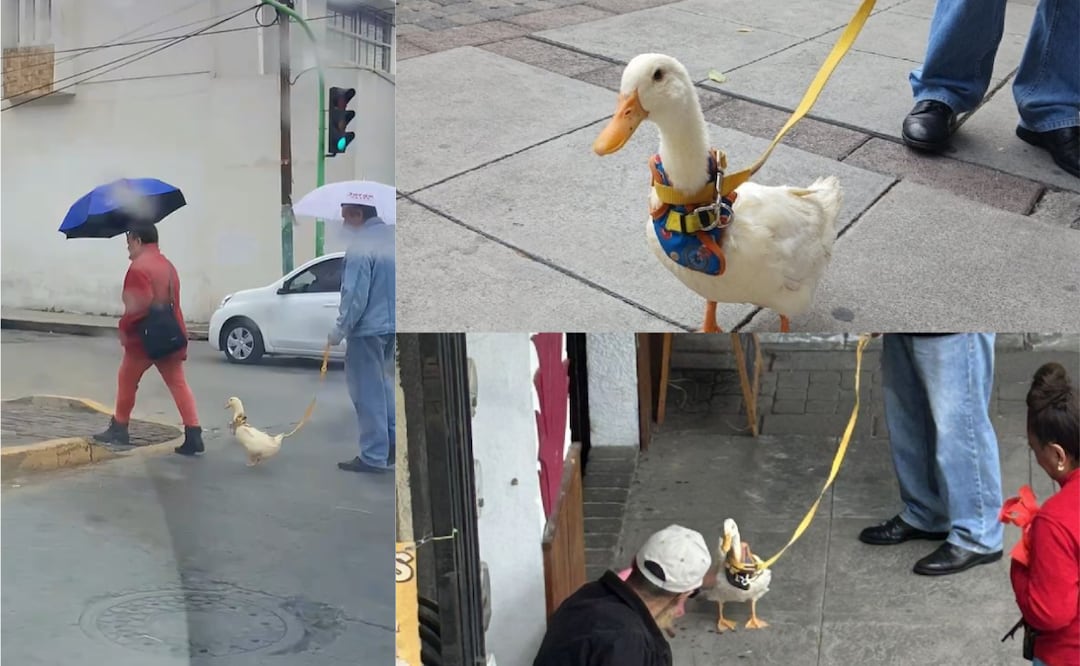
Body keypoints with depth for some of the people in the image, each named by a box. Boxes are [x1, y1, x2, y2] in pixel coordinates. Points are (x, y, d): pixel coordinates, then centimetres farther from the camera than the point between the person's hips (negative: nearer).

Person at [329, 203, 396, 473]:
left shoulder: (360, 248, -20)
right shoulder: (392, 236, 5)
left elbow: (355, 297, -21)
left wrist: (340, 329, -9)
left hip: (368, 329, -8)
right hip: (392, 325, 8)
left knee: (368, 392, 0)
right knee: (382, 383, 23)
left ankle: (374, 456, 4)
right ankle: (393, 440, 24)